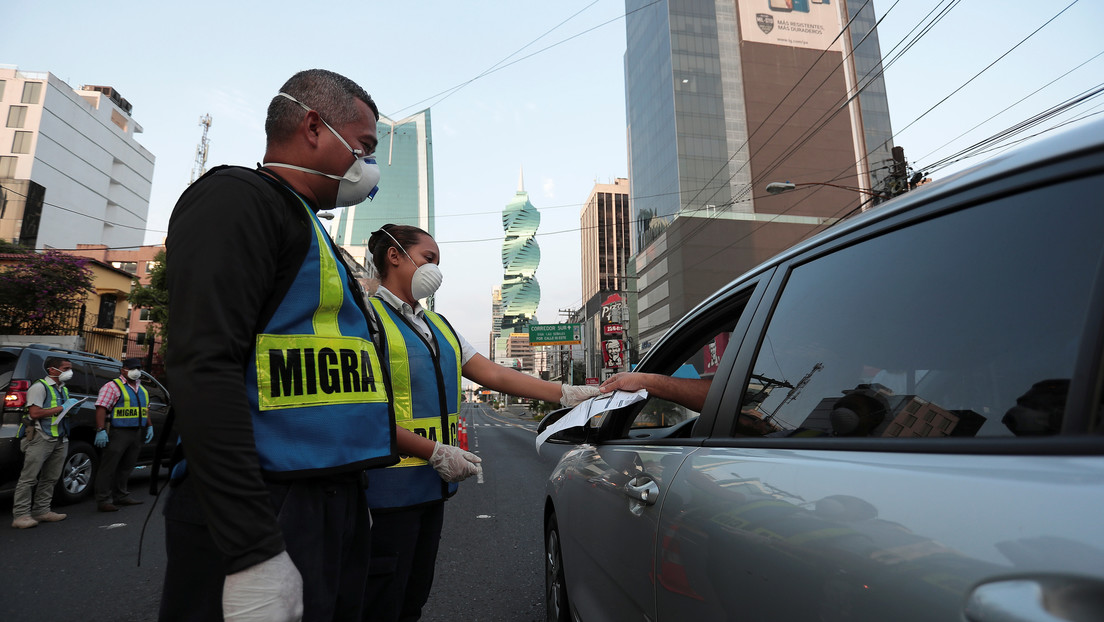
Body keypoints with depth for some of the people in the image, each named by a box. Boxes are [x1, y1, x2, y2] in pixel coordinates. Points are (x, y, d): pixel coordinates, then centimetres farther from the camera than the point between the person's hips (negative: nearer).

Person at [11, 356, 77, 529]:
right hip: (40, 438, -8)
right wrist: (61, 408, -14)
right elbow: (35, 413, -16)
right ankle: (20, 515, -2)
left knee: (50, 478, 10)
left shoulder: (63, 389, 19)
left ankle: (42, 511, 17)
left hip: (60, 439, 8)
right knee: (29, 478, -6)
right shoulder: (40, 387, -7)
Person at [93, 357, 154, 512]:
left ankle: (121, 496, 23)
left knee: (127, 467, 14)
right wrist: (101, 430, -21)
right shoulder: (113, 386, -6)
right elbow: (101, 408, -14)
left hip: (137, 434, 8)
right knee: (109, 467, -3)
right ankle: (103, 500, 2)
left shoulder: (142, 389, 19)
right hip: (118, 433, -7)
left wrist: (149, 426, 17)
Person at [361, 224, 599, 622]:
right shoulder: (368, 317, -9)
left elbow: (493, 374, 7)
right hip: (388, 485, -7)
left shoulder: (438, 327, 16)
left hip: (432, 484, 8)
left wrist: (566, 394, -2)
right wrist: (436, 452, -19)